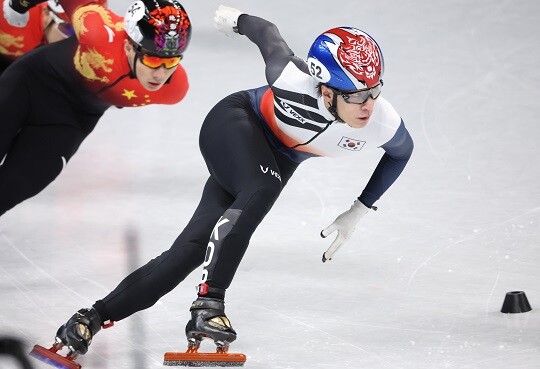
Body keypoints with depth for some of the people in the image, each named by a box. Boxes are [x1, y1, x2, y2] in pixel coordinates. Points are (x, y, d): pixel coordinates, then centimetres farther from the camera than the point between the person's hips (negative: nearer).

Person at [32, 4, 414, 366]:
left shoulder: (384, 124, -26)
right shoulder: (293, 82, -36)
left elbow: (402, 151, -2)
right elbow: (268, 34, -16)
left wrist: (359, 212, -2)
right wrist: (237, 19, 6)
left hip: (275, 163, 4)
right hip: (234, 122, -4)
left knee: (192, 249, -6)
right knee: (262, 192, -37)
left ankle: (95, 316, 0)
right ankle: (208, 302, -34)